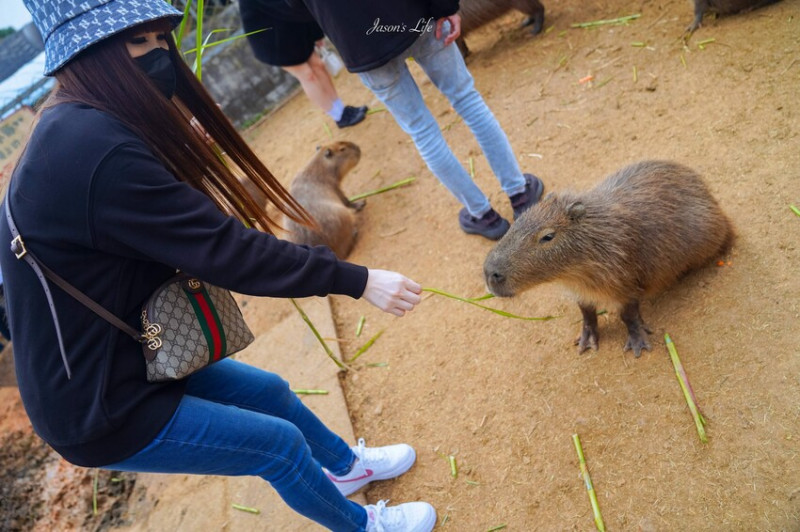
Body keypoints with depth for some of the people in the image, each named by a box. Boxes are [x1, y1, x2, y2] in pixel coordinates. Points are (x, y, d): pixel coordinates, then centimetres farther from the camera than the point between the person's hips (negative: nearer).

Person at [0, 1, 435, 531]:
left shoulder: (76, 131, 0)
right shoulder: (96, 154, -31)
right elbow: (226, 250, -30)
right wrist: (358, 280, -22)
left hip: (122, 360, 9)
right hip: (104, 411, -8)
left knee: (270, 390, 19)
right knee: (280, 442, 4)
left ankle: (345, 466, 48)